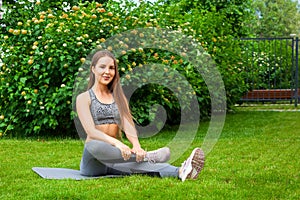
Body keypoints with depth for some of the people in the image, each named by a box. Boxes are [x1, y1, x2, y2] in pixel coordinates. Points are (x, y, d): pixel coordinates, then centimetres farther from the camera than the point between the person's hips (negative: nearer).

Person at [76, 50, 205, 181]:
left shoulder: (119, 98, 17)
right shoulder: (84, 98, 4)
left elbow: (127, 125, 0)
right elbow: (91, 131, -13)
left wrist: (136, 145, -23)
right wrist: (116, 143, -32)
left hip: (113, 161, 3)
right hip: (92, 161, -3)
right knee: (94, 145, -38)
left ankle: (180, 172, -55)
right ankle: (147, 156, -42)